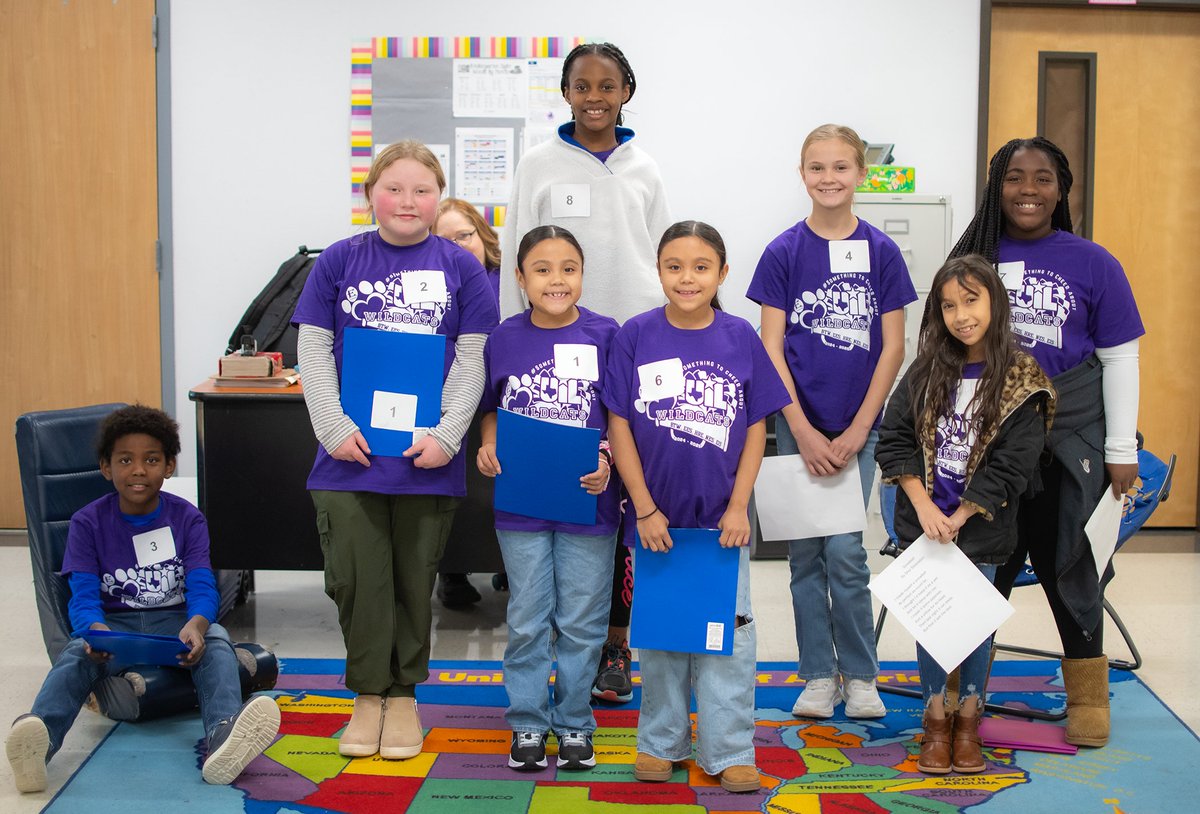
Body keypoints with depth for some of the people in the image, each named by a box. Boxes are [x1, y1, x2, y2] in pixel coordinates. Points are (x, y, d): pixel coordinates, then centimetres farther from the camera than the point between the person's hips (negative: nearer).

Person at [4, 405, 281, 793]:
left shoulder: (187, 519, 4)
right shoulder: (87, 523, 3)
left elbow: (202, 587, -8)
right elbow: (83, 596, -7)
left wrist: (195, 626, -33)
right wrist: (95, 630, -33)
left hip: (174, 623, 0)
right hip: (112, 625, 0)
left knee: (216, 640, -33)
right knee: (77, 653, -33)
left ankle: (223, 736, -62)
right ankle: (37, 742, -62)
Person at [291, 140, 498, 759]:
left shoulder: (461, 267, 2)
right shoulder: (339, 260, 4)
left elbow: (470, 361, 0)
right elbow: (314, 350, 3)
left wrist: (446, 435, -9)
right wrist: (334, 427, -8)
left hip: (426, 455, 0)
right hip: (350, 453, 0)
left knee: (414, 583, 10)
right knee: (356, 580, 4)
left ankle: (404, 695, 25)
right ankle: (368, 695, 20)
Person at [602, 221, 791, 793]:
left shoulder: (740, 338, -2)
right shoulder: (635, 336, -4)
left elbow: (755, 429, 1)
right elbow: (619, 427, -4)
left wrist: (739, 508, -6)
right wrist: (645, 509, -8)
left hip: (722, 518, 0)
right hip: (657, 516, 0)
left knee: (729, 632, 5)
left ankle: (728, 750, 16)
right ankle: (662, 741, 27)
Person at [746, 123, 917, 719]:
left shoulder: (881, 251, 0)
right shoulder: (783, 252, -1)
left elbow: (892, 347, -1)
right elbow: (771, 349, -3)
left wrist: (857, 431, -7)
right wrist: (804, 432, -10)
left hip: (857, 426, 0)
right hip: (798, 425, 1)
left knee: (844, 552, -4)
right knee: (805, 552, 6)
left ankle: (860, 675, 13)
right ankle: (819, 675, 18)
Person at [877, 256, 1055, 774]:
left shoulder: (1021, 383, -9)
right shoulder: (927, 371, 1)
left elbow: (1009, 468, -12)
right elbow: (894, 439, -1)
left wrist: (956, 520, -14)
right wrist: (924, 507, -12)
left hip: (980, 529, -2)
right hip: (922, 523, 2)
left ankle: (969, 719, 24)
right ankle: (936, 719, 20)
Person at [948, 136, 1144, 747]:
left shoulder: (1091, 263, -1)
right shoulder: (973, 258, 3)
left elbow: (1120, 358, 2)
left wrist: (1122, 450, -1)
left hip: (1070, 443, -1)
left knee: (1069, 563, 8)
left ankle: (1087, 694, 24)